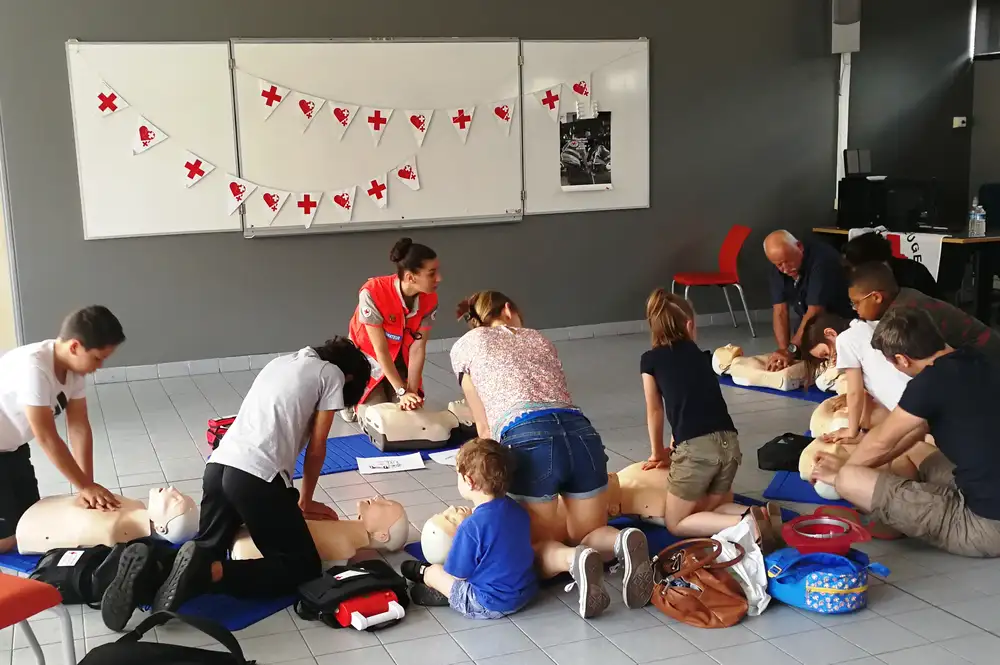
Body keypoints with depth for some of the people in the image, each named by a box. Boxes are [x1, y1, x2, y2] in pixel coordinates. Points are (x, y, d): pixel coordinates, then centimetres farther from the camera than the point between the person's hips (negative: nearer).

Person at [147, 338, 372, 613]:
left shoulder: (280, 362, 28)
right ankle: (208, 573, -16)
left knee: (208, 550, 25)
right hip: (258, 477, -7)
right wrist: (304, 502, 25)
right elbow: (315, 450, 9)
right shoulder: (331, 374, 9)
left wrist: (292, 500, 31)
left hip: (218, 466, 7)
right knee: (303, 567, 3)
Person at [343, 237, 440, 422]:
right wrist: (403, 392, -31)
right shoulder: (372, 294, -36)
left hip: (400, 361, 4)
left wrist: (412, 392, -27)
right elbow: (380, 350, -31)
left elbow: (417, 349, -19)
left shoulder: (430, 300, -22)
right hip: (368, 358, -4)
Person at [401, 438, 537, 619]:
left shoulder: (471, 527, -27)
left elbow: (458, 574, -15)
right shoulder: (517, 509, -5)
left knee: (434, 572, 16)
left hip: (492, 605, -7)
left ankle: (424, 573, 44)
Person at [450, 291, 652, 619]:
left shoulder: (465, 346, 23)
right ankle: (621, 542, -13)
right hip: (582, 435, 3)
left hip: (527, 441, -3)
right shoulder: (539, 338, 32)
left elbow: (485, 427, 23)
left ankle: (574, 559, -18)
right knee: (588, 534, 23)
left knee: (536, 545, 17)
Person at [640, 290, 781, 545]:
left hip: (697, 448, -5)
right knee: (708, 509, 26)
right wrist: (672, 450, 34)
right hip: (730, 443, 5)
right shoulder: (702, 357, 21)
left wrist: (657, 453, 33)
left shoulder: (650, 360, 9)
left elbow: (655, 411, 18)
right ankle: (761, 515, -2)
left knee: (676, 523, 13)